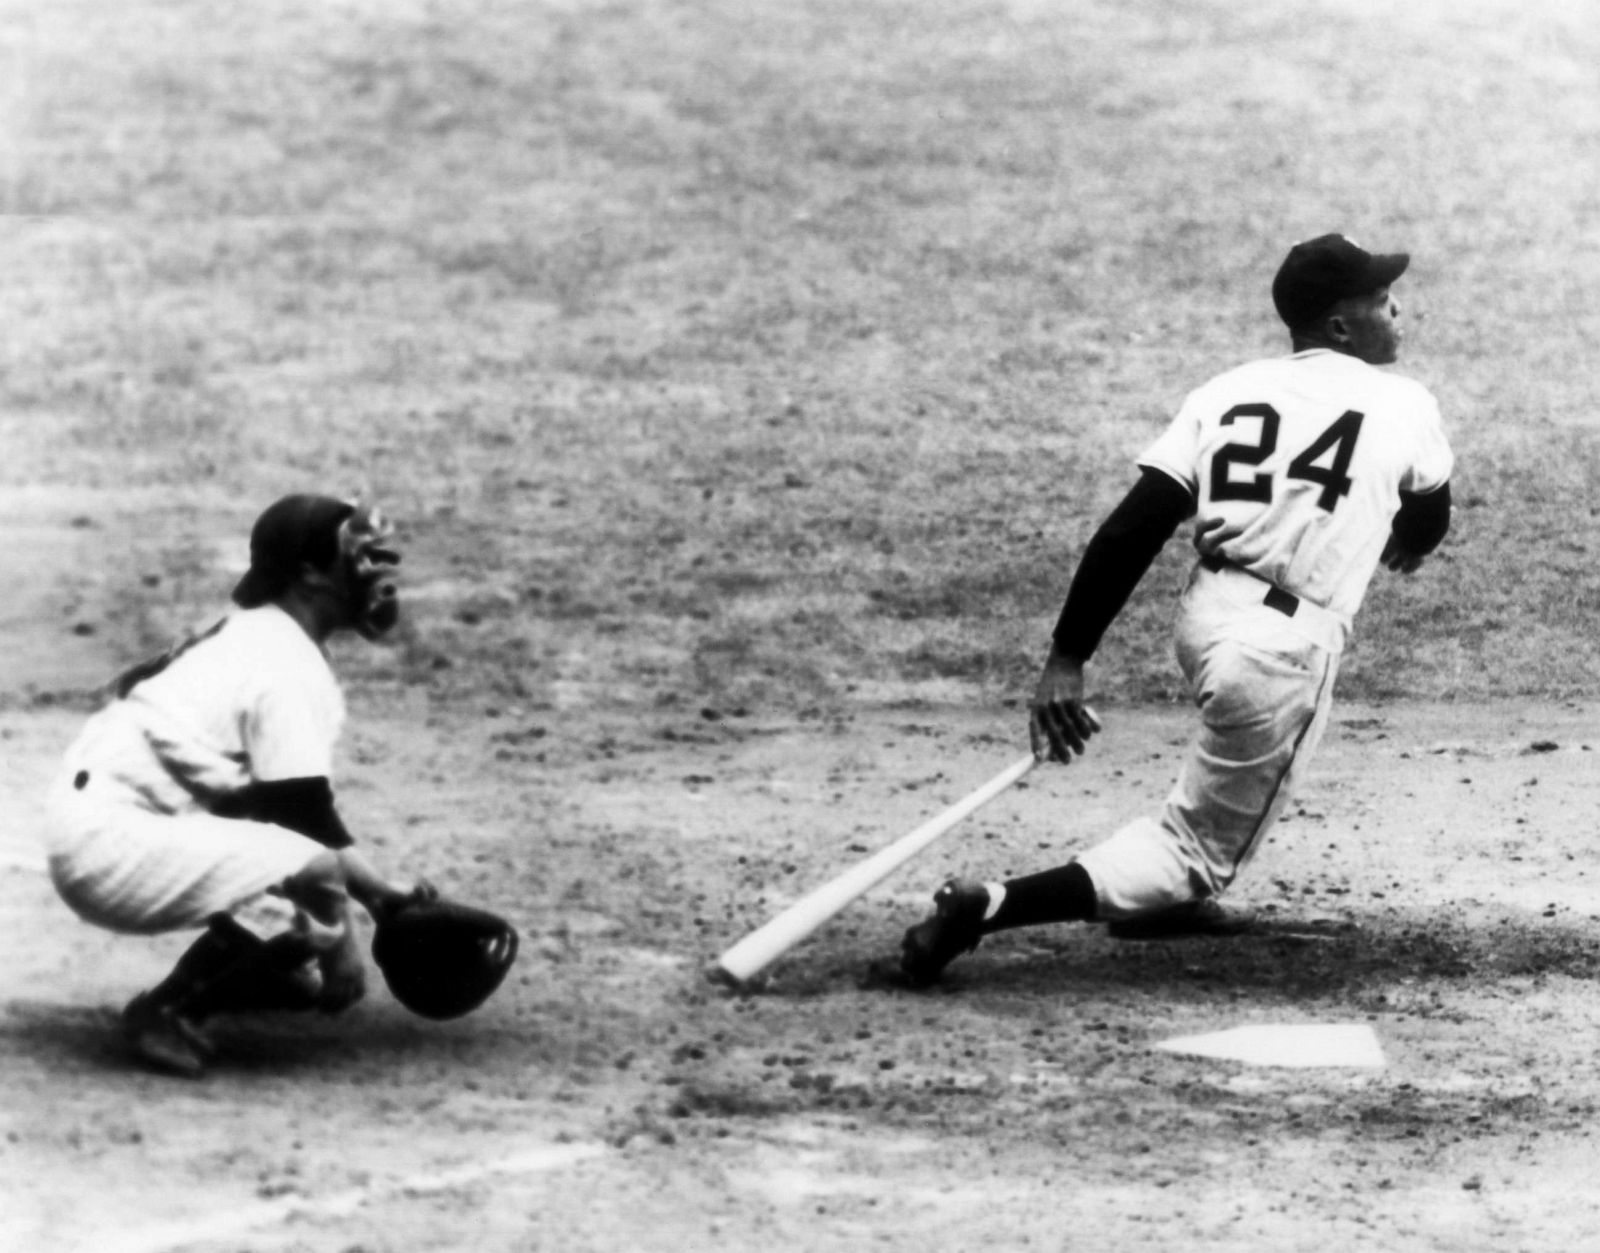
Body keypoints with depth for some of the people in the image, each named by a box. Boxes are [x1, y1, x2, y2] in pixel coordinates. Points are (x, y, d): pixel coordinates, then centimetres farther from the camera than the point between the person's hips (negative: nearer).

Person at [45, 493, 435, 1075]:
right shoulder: (289, 671, -13)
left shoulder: (241, 635, 17)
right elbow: (307, 820, -14)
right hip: (112, 847, -11)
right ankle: (170, 1010, -14)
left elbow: (302, 810, 22)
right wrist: (339, 943, -7)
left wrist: (380, 890, 19)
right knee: (315, 878, -26)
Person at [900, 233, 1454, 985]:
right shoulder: (1403, 407, 1)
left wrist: (1067, 659, -3)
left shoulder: (1226, 393, 8)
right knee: (1199, 850, -1)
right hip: (1284, 653, -6)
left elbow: (1133, 529, -2)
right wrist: (1394, 548, 44)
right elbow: (1425, 529, 20)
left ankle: (1167, 894, 33)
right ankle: (991, 907, -21)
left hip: (1202, 621, 6)